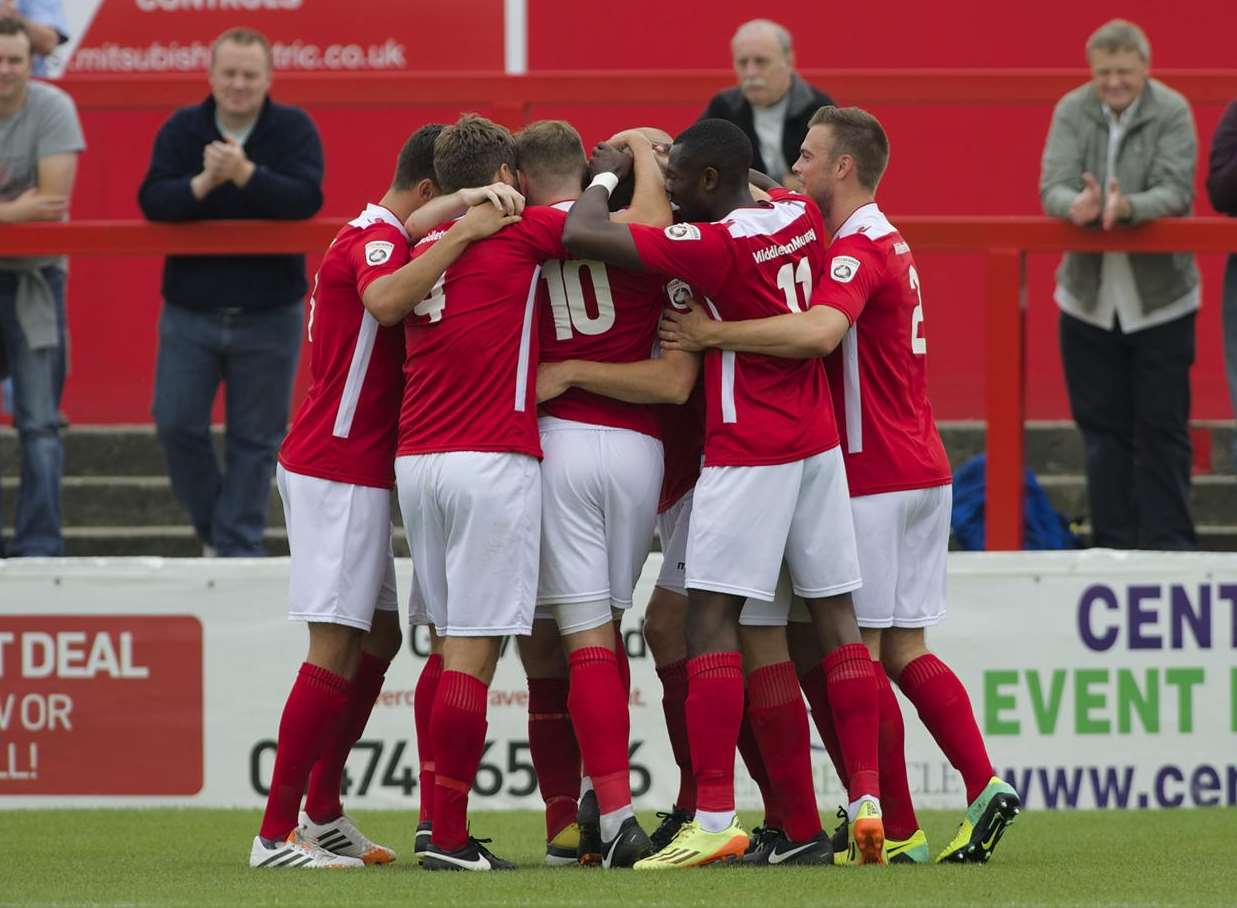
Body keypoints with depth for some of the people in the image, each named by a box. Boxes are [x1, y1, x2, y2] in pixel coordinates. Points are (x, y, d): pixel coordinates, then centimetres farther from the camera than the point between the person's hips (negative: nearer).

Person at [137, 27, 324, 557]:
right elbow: (152, 200, -10)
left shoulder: (293, 129, -4)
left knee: (256, 438, 2)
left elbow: (307, 199, -18)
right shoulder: (182, 129, 1)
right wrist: (202, 183, -27)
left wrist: (245, 174, -29)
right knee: (176, 424, -2)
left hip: (269, 313, -2)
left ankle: (238, 548, 11)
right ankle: (212, 526, 19)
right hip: (189, 310, 2)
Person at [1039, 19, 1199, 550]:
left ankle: (1167, 542, 4)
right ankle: (1114, 542, 14)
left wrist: (1127, 207, -39)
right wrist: (1079, 206, -35)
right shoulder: (1073, 111, -2)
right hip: (1090, 296, 3)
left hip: (1159, 294, -3)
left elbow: (1175, 192, -19)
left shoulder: (1172, 113, -9)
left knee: (1161, 426, -1)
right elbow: (1053, 186, -12)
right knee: (1102, 426, 7)